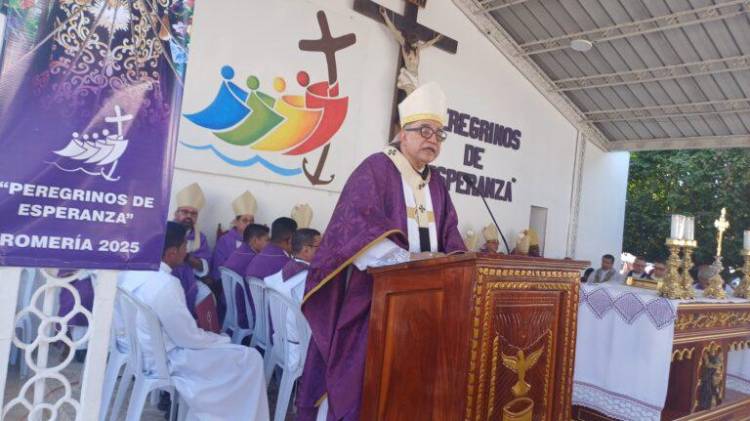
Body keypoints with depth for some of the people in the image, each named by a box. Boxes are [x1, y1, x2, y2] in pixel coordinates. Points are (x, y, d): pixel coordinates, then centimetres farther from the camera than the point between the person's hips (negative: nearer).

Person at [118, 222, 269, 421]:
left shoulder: (131, 269, -3)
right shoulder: (165, 285, -30)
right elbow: (189, 339, -21)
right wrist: (223, 339, -3)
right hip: (162, 361, -9)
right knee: (250, 359, -5)